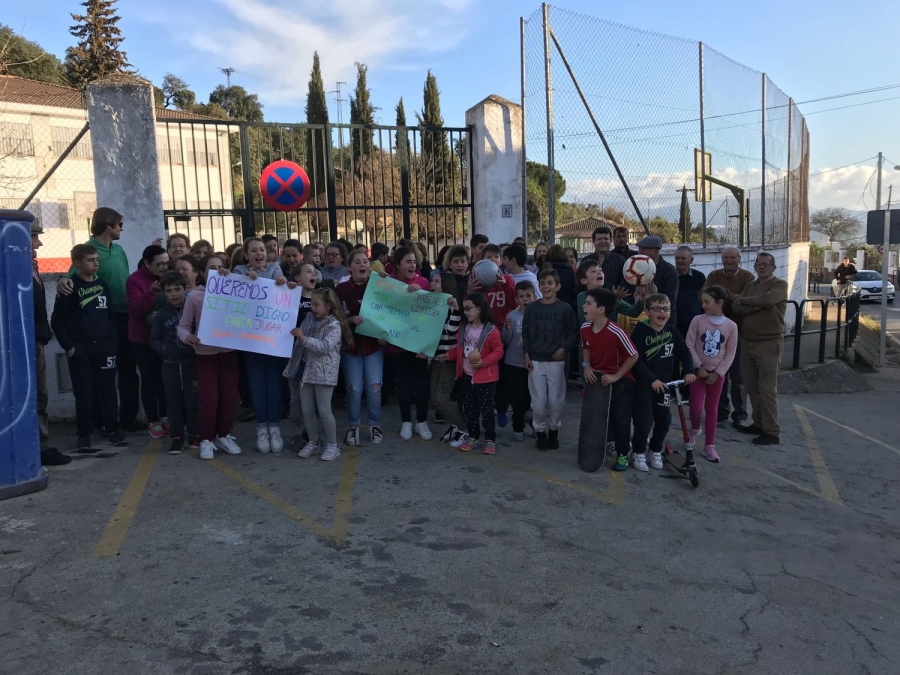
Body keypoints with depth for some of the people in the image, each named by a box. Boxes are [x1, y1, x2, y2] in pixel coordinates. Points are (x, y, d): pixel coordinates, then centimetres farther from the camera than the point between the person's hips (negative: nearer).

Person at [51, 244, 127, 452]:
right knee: (84, 393, 1)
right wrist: (68, 346, -10)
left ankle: (112, 430, 16)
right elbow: (57, 320, -4)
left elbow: (111, 315, 14)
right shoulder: (71, 288, -3)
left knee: (107, 389, 7)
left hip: (104, 347, 4)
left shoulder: (102, 285, 10)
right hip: (80, 349, -4)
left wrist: (113, 341, 5)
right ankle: (84, 435, 10)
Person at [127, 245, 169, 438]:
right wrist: (152, 292, -33)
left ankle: (164, 417, 19)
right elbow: (136, 309, -21)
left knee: (165, 378, 7)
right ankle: (153, 421, 9)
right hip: (143, 339, -4)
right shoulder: (135, 280, -11)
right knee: (149, 379, 0)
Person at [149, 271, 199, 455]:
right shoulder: (161, 315, 3)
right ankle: (177, 437, 15)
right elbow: (154, 339, 6)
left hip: (192, 362, -2)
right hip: (170, 364, 2)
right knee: (174, 402, 8)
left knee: (193, 400, 2)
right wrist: (164, 350, -12)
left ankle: (195, 435, 15)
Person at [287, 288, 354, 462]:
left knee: (324, 411, -4)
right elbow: (301, 344, 25)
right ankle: (314, 442, 24)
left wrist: (304, 339, -30)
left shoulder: (334, 325, -11)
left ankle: (332, 445, 11)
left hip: (323, 373, -7)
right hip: (306, 370, 7)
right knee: (307, 411, 9)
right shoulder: (310, 319, 11)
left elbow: (325, 347, -24)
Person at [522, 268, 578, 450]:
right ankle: (540, 431, 20)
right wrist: (526, 354, 0)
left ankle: (554, 430, 24)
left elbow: (573, 332, 3)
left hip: (556, 361, -1)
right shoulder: (531, 308, 3)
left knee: (555, 401, 4)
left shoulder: (565, 309, -3)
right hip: (535, 361, 1)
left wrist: (564, 348, -11)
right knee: (538, 401, 2)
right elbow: (525, 333, 8)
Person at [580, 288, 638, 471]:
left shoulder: (616, 332, -28)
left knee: (620, 419, 3)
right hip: (596, 377, 6)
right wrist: (586, 365, -7)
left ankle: (623, 455, 20)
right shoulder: (585, 328, -9)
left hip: (620, 380, -5)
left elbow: (634, 356, -18)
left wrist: (616, 376, -17)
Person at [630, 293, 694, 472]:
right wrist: (651, 379, -25)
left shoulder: (672, 331, 3)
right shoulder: (641, 331, -13)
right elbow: (636, 359, -19)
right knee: (645, 421, -7)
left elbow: (684, 353, 8)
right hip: (643, 383, -5)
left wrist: (689, 371, -9)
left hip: (664, 382, 5)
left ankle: (656, 450, 27)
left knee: (665, 420, 5)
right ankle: (638, 452, 15)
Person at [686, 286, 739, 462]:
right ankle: (695, 429, 28)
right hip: (698, 371, 0)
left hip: (717, 373, 1)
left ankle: (709, 445, 19)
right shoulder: (698, 320, -8)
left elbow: (730, 354, -3)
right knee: (696, 407, -5)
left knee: (712, 409, 9)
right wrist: (698, 367, -11)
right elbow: (690, 345, -7)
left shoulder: (731, 326, -7)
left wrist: (717, 373, -9)